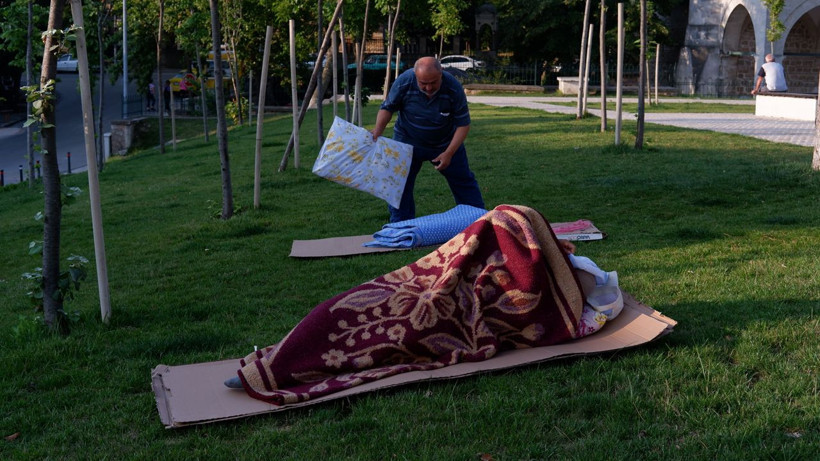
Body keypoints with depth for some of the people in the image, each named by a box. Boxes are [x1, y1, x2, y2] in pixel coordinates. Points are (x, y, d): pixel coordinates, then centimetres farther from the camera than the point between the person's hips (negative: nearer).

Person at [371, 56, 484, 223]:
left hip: (446, 143, 0)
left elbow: (463, 124, -17)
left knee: (463, 181, 8)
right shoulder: (404, 82, -25)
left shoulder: (453, 88, -26)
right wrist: (377, 131, -25)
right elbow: (387, 107, -9)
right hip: (408, 142, 0)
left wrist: (449, 153, -24)